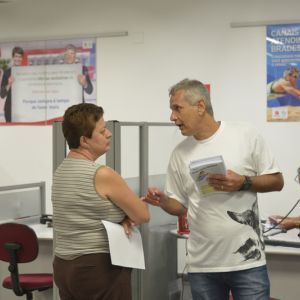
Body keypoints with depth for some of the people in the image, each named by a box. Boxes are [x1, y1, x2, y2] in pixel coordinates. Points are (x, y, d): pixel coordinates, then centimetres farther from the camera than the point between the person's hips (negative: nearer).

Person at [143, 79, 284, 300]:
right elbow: (181, 206, 12)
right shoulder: (180, 153, 6)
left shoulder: (245, 135, -3)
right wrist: (162, 201, -9)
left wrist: (243, 182, -15)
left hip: (247, 260, -3)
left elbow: (277, 181, 1)